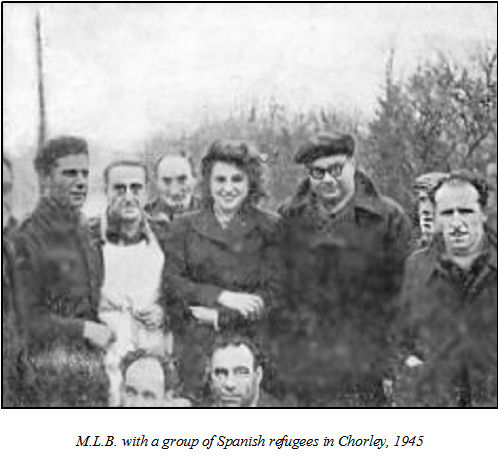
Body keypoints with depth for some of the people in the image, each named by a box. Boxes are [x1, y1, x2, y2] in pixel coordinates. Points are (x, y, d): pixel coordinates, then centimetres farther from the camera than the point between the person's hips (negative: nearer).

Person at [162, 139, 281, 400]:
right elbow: (171, 284, 2)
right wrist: (222, 296, -12)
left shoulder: (269, 227, 5)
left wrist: (218, 317, -10)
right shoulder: (185, 226, 11)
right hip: (195, 347, 1)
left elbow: (273, 293, -1)